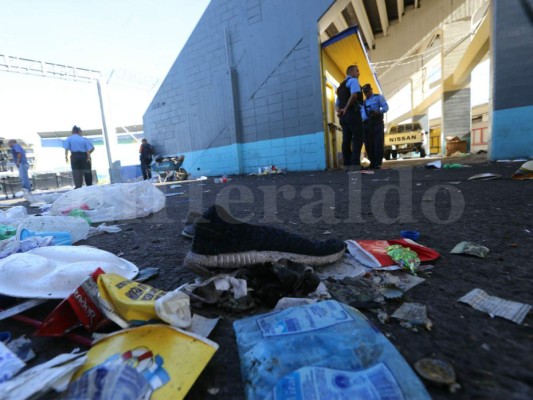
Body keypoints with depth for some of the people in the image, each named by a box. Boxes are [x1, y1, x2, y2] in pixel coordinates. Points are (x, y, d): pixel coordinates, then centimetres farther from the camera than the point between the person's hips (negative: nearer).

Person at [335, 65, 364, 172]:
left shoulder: (341, 86, 27)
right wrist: (346, 108, -13)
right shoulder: (353, 80, 1)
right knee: (357, 139, -9)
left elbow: (337, 104, 24)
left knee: (346, 140, 5)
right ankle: (354, 165, -17)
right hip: (352, 113, -8)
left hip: (343, 116, 8)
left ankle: (347, 165, 4)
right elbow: (354, 94, -19)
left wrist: (339, 111, 5)